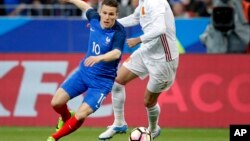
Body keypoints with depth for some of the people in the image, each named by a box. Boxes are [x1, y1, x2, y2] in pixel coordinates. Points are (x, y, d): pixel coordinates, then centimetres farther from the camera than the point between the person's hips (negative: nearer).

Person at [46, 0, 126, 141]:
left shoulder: (119, 32, -24)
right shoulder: (95, 19, -8)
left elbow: (116, 53, -42)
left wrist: (99, 58, -61)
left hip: (102, 81, -5)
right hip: (84, 71, 5)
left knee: (80, 116, -17)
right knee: (56, 102, -4)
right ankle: (66, 118, 32)